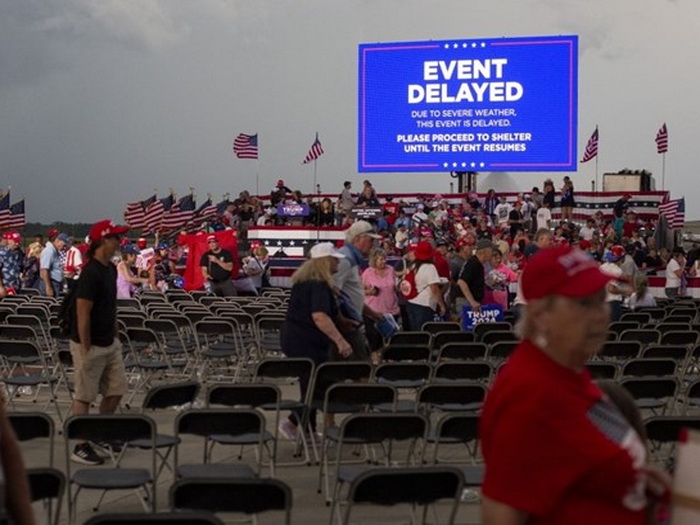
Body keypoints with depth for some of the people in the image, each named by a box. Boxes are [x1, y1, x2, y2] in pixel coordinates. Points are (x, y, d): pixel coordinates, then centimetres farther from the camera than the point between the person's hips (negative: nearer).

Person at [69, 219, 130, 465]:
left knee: (116, 390, 13)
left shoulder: (111, 269, 7)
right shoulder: (90, 273, -21)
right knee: (84, 397, 1)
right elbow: (82, 314, -21)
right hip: (89, 345, -9)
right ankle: (80, 447, 10)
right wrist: (86, 350, -19)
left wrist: (115, 335, 17)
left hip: (109, 343, 9)